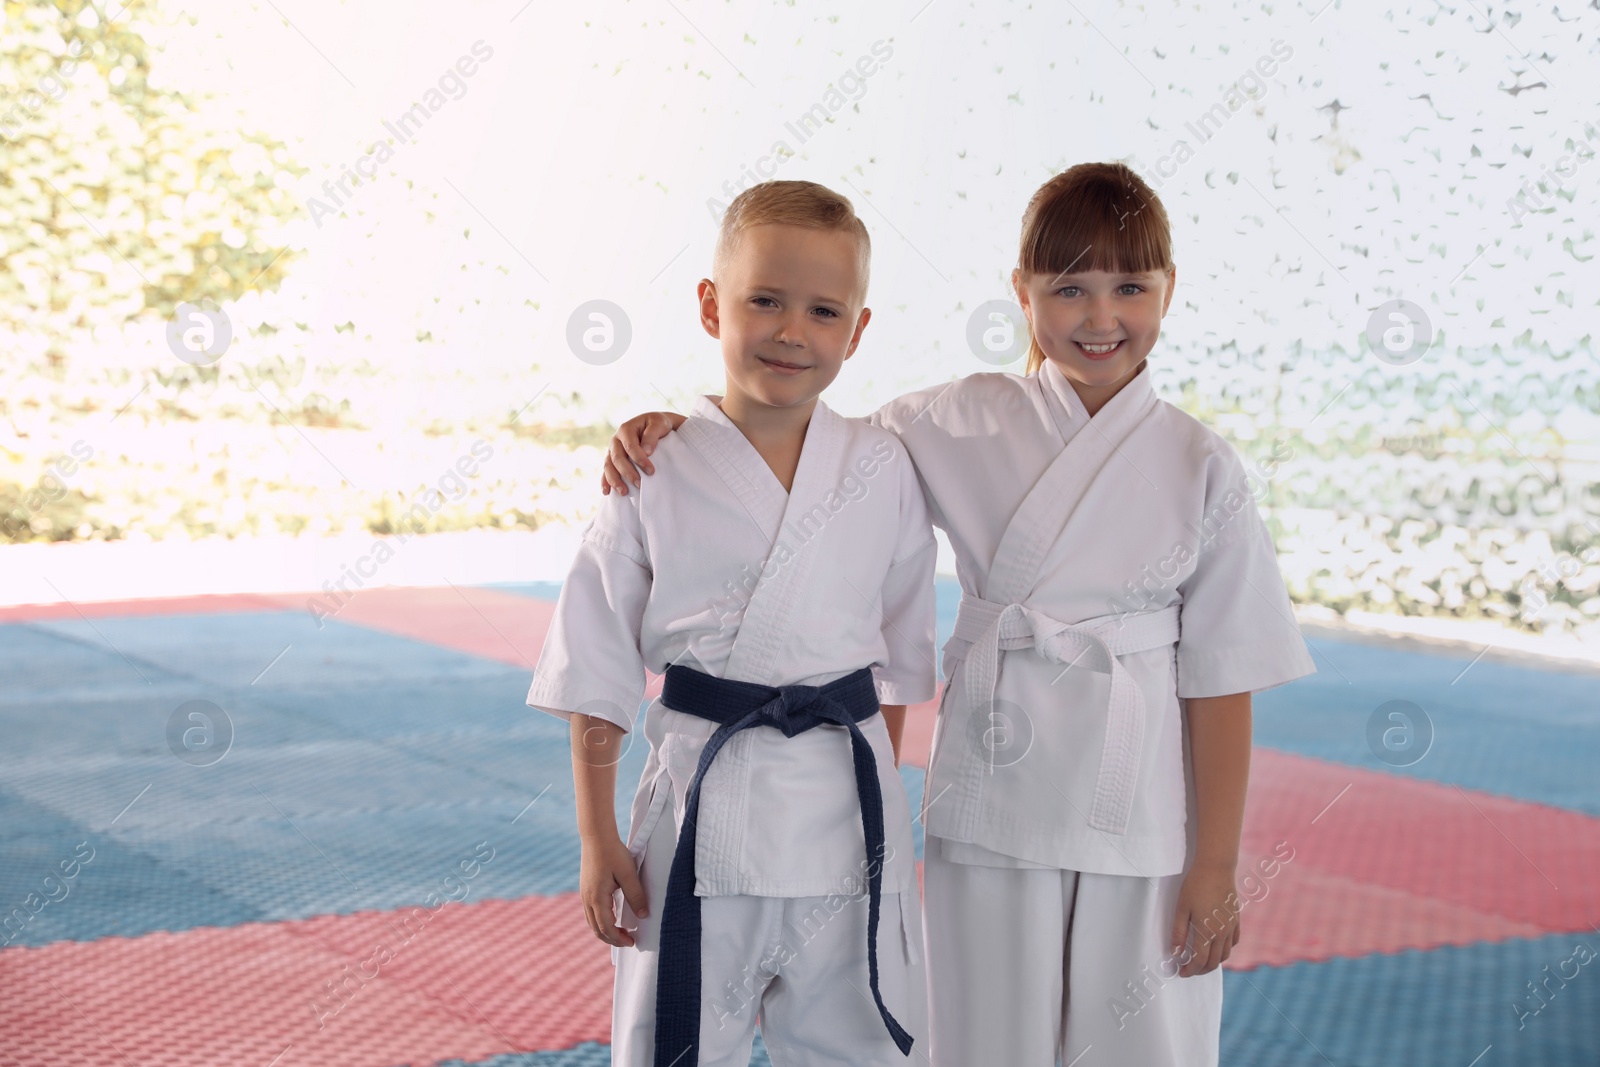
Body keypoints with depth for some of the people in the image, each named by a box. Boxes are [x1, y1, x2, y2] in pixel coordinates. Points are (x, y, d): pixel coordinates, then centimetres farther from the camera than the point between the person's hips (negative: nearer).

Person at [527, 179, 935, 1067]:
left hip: (844, 801, 2)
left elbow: (899, 655, 10)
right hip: (701, 806, -2)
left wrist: (881, 794, 10)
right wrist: (597, 840, -1)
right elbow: (596, 676, -2)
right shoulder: (657, 473, -6)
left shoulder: (883, 473, 1)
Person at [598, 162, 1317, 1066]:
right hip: (992, 796, 1)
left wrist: (1216, 868, -4)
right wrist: (667, 424, -10)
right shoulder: (962, 426, 0)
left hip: (1143, 817, -1)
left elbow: (1222, 683, -3)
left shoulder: (1202, 471, -3)